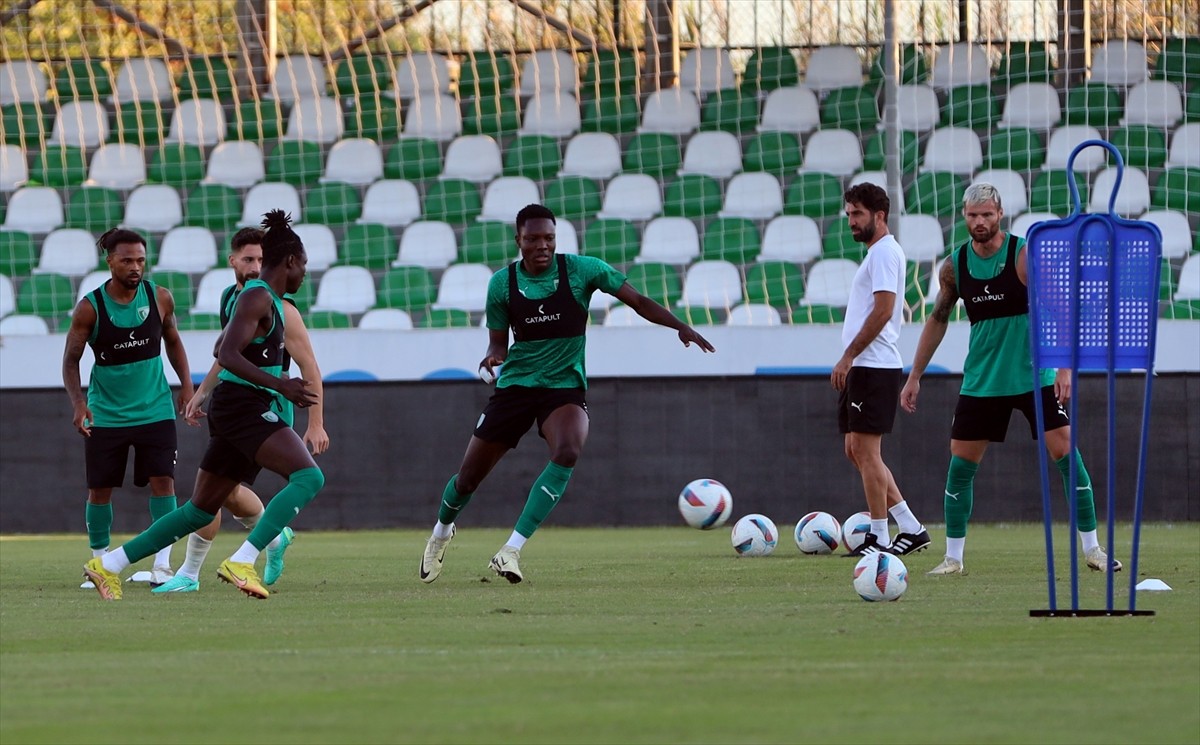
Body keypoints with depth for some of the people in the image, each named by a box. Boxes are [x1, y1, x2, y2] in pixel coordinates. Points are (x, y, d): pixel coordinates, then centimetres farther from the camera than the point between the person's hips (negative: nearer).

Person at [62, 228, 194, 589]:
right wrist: (78, 403, -20)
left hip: (155, 409, 1)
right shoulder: (90, 308, -11)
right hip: (105, 413, -1)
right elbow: (71, 359, -5)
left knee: (162, 480, -10)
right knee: (100, 489, 2)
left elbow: (173, 342, 13)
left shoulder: (160, 298, -4)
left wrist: (186, 386, 3)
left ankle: (162, 563, -6)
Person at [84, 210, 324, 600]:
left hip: (234, 409, 10)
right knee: (309, 477, -23)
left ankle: (108, 565, 18)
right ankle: (241, 563, -30)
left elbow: (222, 349, 33)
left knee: (201, 509, 14)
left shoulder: (264, 299, 20)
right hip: (243, 406, -10)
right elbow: (227, 354, -23)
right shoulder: (258, 298, -12)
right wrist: (279, 385, -29)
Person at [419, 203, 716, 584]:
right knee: (469, 477, 6)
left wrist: (680, 326, -15)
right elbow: (498, 341, 7)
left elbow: (637, 301, -2)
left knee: (567, 453, -33)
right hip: (515, 384, 2)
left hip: (565, 386, -2)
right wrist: (494, 356, -17)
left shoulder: (580, 270, -7)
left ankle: (512, 549, -31)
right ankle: (441, 532, 41)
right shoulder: (502, 283, -3)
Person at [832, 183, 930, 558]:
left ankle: (880, 538, -6)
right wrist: (849, 362, 20)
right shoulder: (876, 252, 20)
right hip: (862, 368, 10)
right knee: (857, 451, 10)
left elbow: (882, 311, -19)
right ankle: (911, 528, 11)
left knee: (865, 449, -9)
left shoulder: (884, 252, -10)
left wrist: (848, 357, -18)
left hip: (873, 367, -10)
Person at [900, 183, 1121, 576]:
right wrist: (915, 376, 13)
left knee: (1064, 451, -9)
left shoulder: (1025, 255, -12)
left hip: (1035, 377, -3)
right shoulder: (954, 266, 0)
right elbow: (937, 319, 13)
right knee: (961, 461, -1)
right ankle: (953, 557, 9)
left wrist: (1064, 368, -22)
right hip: (981, 380, 3)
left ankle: (1092, 548, -1)